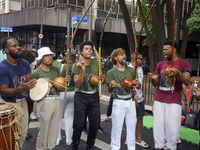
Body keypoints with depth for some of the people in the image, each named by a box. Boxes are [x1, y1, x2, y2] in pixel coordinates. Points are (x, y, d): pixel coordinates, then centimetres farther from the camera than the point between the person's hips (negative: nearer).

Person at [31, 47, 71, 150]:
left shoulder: (56, 70, 12)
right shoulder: (36, 73, -6)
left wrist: (65, 81, -2)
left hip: (56, 100, 6)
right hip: (44, 101, -6)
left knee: (54, 127, 14)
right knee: (43, 128, 1)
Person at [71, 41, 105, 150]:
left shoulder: (96, 63, 6)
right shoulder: (76, 65, -2)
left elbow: (101, 78, 17)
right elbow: (77, 84, -10)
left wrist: (102, 78, -7)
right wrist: (82, 71, -23)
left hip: (94, 97, 3)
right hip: (81, 97, -3)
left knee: (95, 124, 6)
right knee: (79, 124, -3)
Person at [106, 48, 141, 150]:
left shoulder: (131, 70, 6)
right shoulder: (111, 72, -2)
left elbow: (139, 87, 7)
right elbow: (110, 91, -3)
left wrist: (137, 84, -17)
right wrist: (112, 86, -26)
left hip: (130, 101, 4)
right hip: (118, 102, -3)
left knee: (131, 126, 11)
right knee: (117, 126, 1)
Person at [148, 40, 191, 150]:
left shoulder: (183, 64, 1)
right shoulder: (160, 64, 13)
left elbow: (187, 82, -8)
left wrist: (178, 73, -26)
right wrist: (152, 78, -9)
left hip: (174, 102, -3)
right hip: (159, 100, 4)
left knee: (172, 127, -2)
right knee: (158, 125, 4)